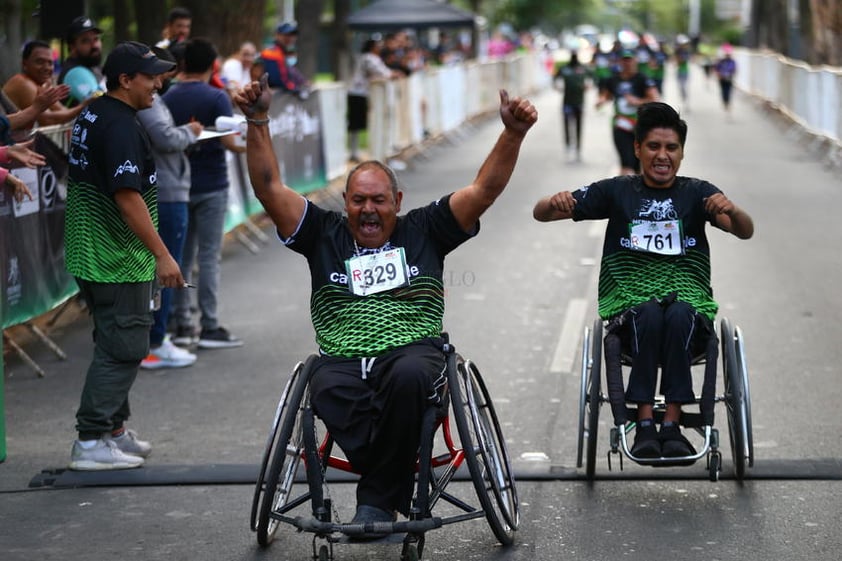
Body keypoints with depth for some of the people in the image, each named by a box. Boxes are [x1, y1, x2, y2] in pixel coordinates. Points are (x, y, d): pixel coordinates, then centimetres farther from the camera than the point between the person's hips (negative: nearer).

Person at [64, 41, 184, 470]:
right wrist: (162, 255, -23)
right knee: (123, 350, -5)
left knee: (114, 346, 18)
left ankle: (114, 429, 26)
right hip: (119, 262, -10)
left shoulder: (89, 117, 12)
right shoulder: (121, 126, -19)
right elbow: (128, 197, -25)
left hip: (89, 254, 10)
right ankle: (91, 442, -3)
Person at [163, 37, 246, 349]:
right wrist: (245, 147, 2)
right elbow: (228, 141, -17)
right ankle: (209, 327, -1)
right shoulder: (216, 97, -10)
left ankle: (182, 324, 13)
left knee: (181, 256, 11)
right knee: (209, 257, -2)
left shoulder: (168, 98, 3)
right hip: (210, 186, -4)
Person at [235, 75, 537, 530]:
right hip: (341, 359, 1)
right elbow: (270, 189, 9)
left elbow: (484, 189, 8)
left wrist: (513, 134, -7)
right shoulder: (324, 235, 17)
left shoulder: (423, 231, 16)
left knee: (408, 376, -38)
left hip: (413, 351, 0)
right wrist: (258, 122, -3)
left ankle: (376, 500, -26)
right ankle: (398, 488, -31)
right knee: (327, 390, -37)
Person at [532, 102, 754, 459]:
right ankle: (645, 426, -34)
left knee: (678, 315, -34)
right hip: (628, 304, 0)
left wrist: (732, 211, -32)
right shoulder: (617, 191, 8)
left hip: (688, 301, 0)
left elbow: (745, 231, -8)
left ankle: (672, 425, -35)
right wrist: (555, 203, -20)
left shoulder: (697, 193, 8)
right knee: (650, 314, -34)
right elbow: (540, 214, 5)